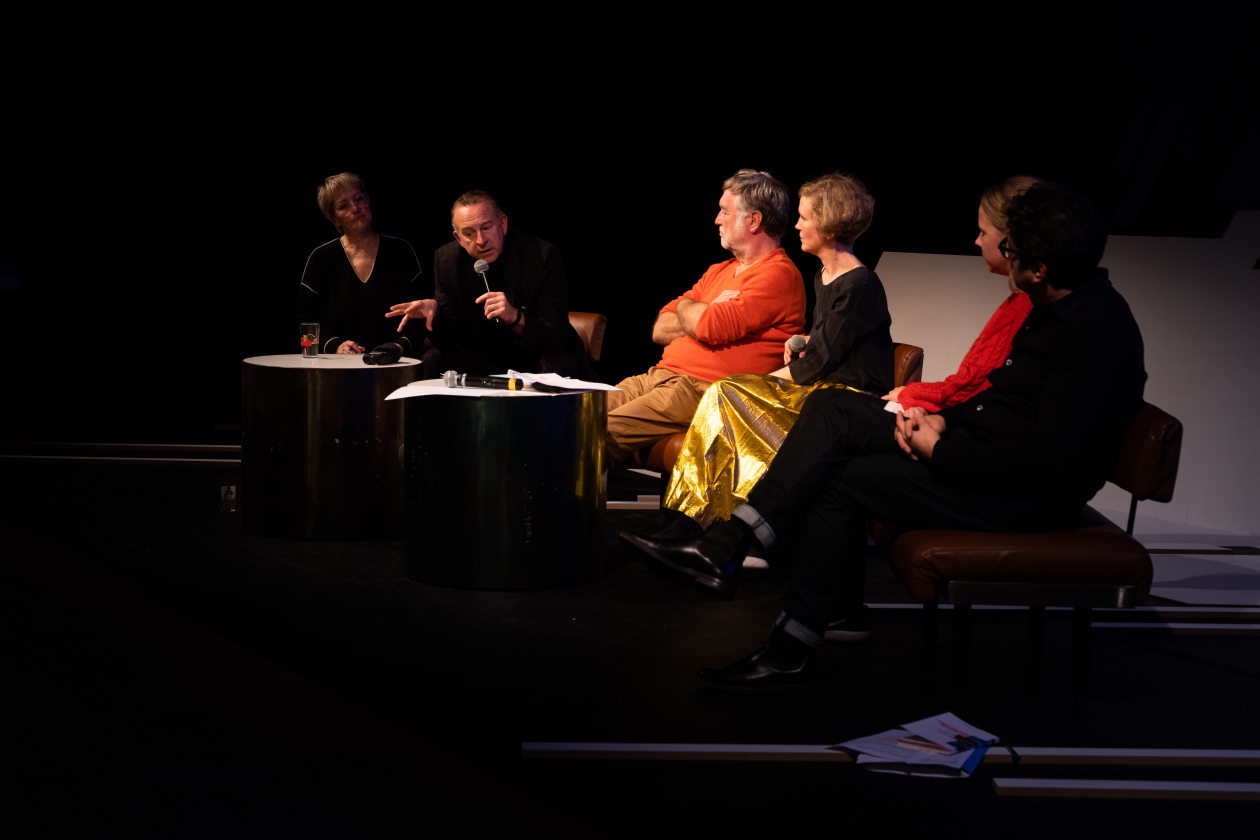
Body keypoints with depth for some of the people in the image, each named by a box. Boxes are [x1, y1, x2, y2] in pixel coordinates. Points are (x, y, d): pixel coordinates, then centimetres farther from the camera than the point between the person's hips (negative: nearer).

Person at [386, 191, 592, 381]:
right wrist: (434, 308, -24)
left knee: (559, 367, -36)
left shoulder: (543, 256, -19)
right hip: (483, 361, 4)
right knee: (430, 363, -20)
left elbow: (557, 339, -22)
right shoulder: (446, 260, -6)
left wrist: (515, 318, -40)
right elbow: (449, 339, -2)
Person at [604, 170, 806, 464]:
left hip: (702, 390, -9)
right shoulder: (719, 272, 23)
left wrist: (687, 307, 4)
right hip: (658, 375, 9)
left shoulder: (779, 275, -7)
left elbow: (711, 328, -19)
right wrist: (706, 315, -2)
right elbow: (660, 329, 17)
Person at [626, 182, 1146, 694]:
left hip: (1030, 498, -10)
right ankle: (727, 547, -9)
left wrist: (940, 450, -18)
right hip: (980, 453, 10)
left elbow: (1050, 461, -28)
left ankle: (791, 654, -5)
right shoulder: (1054, 308, 8)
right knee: (834, 410, -1)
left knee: (845, 480, -15)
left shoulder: (1097, 332, -23)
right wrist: (943, 419, 2)